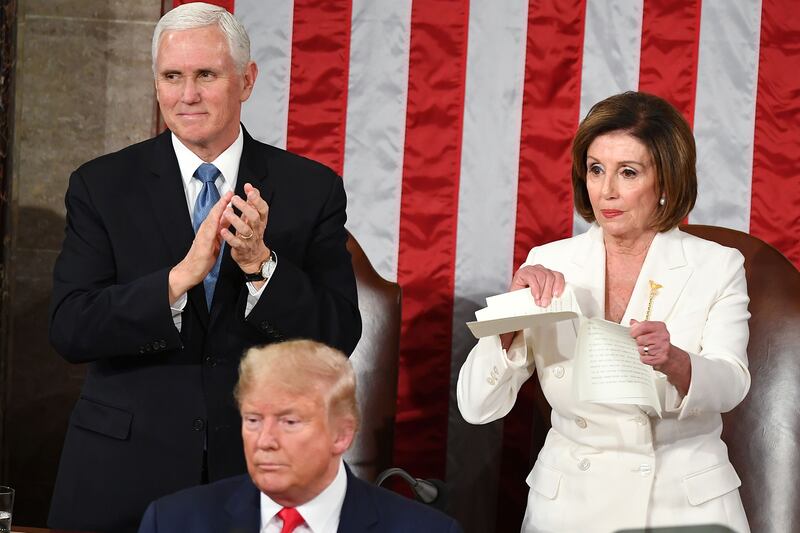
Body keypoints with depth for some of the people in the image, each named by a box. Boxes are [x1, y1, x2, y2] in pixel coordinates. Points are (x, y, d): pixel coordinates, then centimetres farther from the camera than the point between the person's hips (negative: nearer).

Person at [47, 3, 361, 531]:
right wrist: (182, 275, -23)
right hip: (127, 469, 0)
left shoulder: (312, 190, 0)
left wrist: (260, 263, -20)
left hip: (259, 468, 0)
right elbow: (70, 330, -10)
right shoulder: (102, 186, -1)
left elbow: (340, 337, -6)